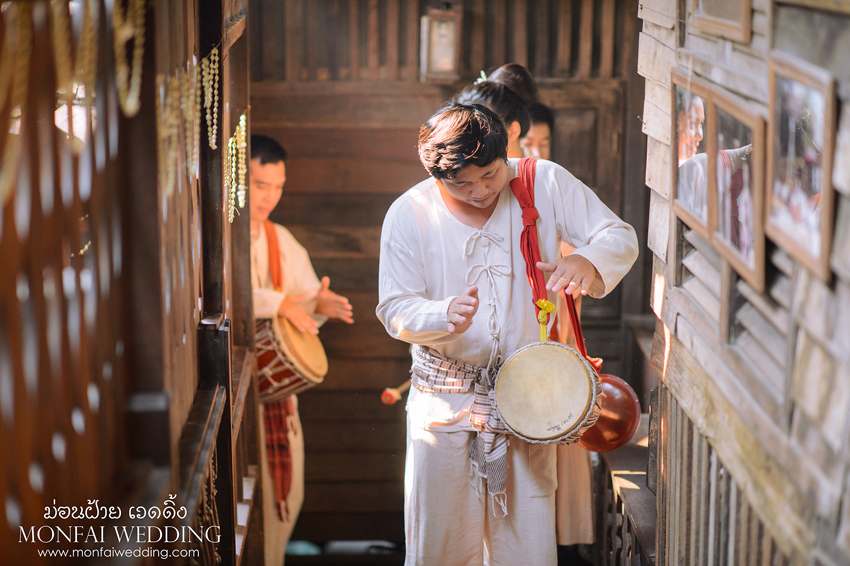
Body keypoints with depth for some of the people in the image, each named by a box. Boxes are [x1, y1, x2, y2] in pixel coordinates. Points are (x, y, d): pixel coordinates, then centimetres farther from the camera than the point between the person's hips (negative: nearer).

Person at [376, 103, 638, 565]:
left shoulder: (546, 184, -4)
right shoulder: (409, 215, -5)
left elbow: (620, 238, -3)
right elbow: (395, 310, -3)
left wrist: (587, 261, -26)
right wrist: (445, 315, -25)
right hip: (444, 401, 0)